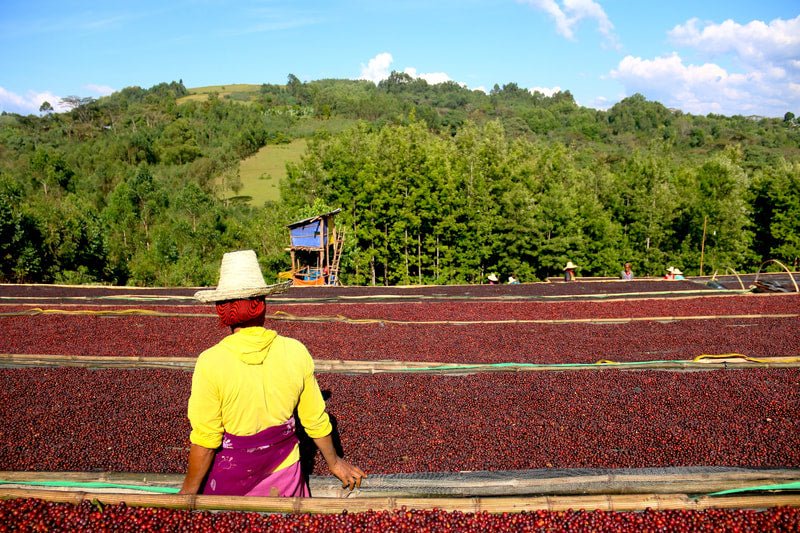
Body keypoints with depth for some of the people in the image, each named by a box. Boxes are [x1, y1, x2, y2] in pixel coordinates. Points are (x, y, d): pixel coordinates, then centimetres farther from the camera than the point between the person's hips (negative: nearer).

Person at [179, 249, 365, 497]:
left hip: (231, 479, -2)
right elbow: (316, 420, -2)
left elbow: (205, 440, -15)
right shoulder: (296, 353, -13)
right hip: (284, 474, 2)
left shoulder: (211, 363, -21)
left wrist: (189, 490, 1)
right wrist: (334, 461, 14)